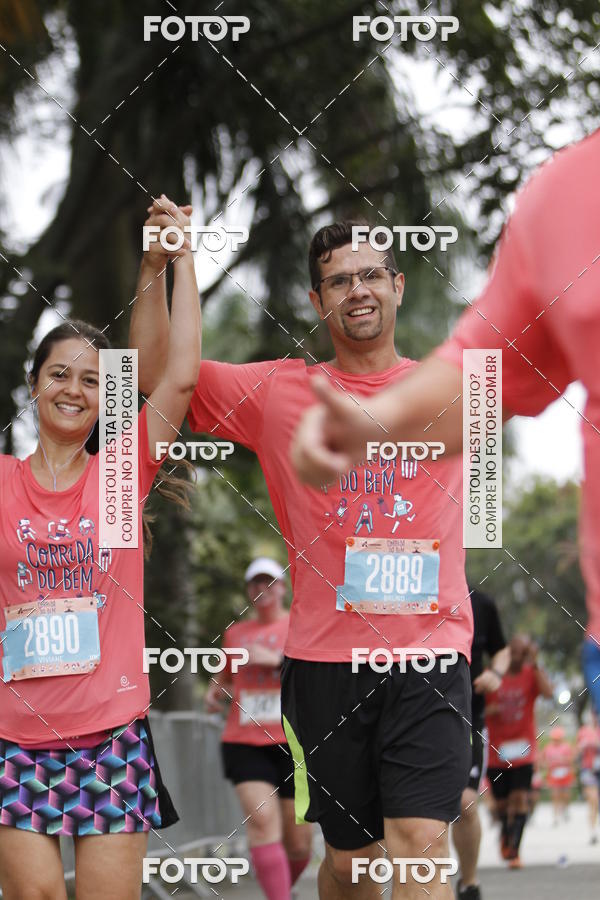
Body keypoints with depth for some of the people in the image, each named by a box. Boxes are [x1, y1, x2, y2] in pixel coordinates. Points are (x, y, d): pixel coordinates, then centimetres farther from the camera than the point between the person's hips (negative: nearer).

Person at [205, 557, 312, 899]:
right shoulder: (236, 633, 14)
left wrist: (277, 659, -19)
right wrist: (216, 692, 9)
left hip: (292, 743, -1)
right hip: (244, 742, 1)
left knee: (298, 843, 2)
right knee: (263, 822, -21)